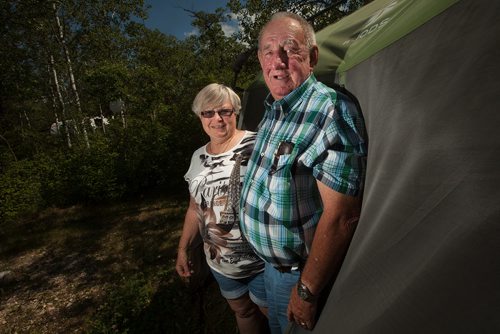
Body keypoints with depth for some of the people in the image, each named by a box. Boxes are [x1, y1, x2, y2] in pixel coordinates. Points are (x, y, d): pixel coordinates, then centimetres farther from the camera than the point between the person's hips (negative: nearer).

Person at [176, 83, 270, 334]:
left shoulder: (257, 146, -16)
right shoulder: (198, 157, 4)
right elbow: (195, 208, 12)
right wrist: (183, 249, 12)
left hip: (262, 259, -5)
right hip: (220, 262, 6)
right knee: (242, 310, 25)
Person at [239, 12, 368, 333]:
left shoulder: (331, 111, -26)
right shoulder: (273, 110, 3)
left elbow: (342, 216, -28)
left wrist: (307, 291, -19)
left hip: (299, 273, -8)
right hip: (271, 263, 8)